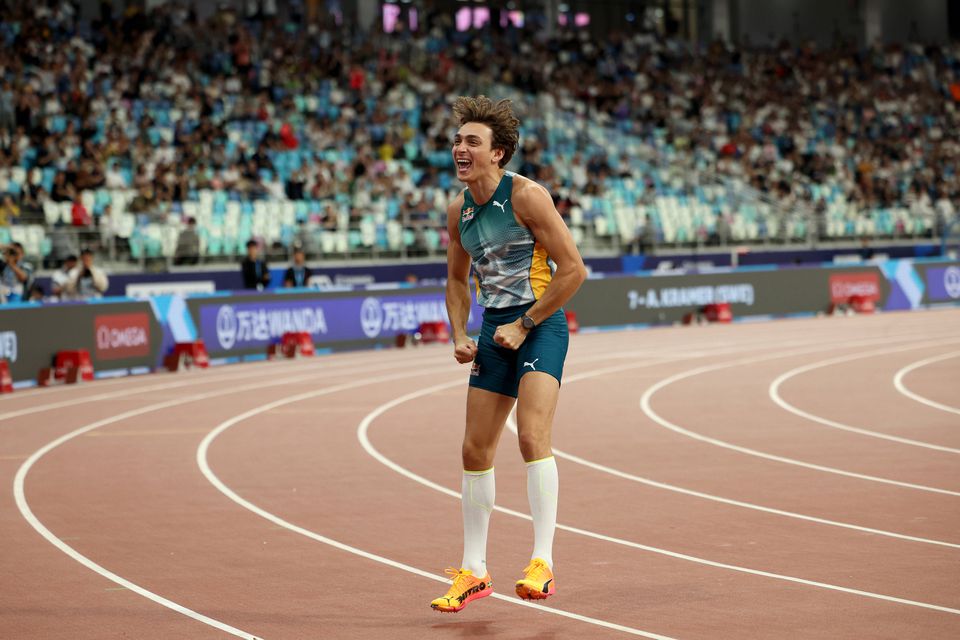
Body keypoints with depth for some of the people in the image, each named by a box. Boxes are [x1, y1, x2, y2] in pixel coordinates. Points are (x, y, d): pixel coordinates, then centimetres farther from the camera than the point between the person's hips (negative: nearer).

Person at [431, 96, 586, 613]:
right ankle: (473, 572, 17)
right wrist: (458, 335, 6)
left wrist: (524, 325, -15)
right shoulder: (459, 209, 7)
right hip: (494, 328, 7)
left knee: (532, 436, -23)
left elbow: (573, 269, -15)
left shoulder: (526, 196, -14)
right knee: (475, 450, 7)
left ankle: (542, 565, -22)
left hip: (540, 324, -7)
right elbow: (457, 280, 22)